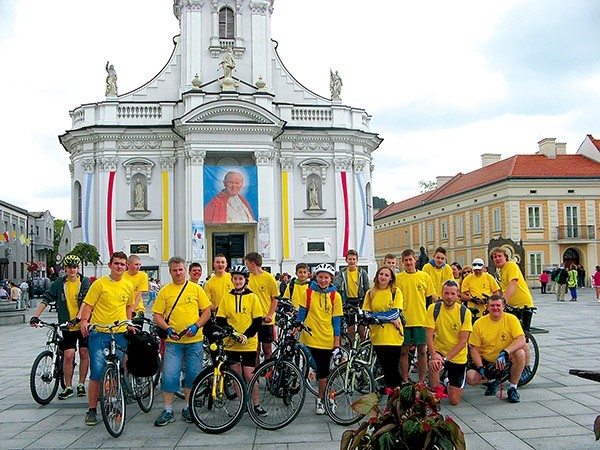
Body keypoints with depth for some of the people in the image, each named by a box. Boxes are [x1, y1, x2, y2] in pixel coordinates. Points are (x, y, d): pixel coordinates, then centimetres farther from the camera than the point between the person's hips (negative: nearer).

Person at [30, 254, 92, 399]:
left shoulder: (85, 282, -4)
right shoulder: (59, 283, 3)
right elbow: (46, 299, 2)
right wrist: (35, 316, -9)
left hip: (83, 324, -1)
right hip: (67, 326, 1)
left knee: (84, 354, 4)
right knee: (68, 355, -4)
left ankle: (81, 385, 18)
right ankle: (68, 387, 8)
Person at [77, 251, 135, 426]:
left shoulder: (128, 286, 9)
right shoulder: (100, 283, -3)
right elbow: (88, 304, -4)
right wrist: (84, 320, -19)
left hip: (120, 334, 4)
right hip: (99, 333, -4)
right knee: (97, 373, -6)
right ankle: (92, 410, 5)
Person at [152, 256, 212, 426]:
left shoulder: (196, 288, 3)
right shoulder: (165, 291, 3)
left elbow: (207, 311, 4)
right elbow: (157, 316, 4)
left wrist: (196, 326, -11)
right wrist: (168, 329, -13)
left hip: (194, 340, 0)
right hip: (173, 341, 0)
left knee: (193, 375, 6)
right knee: (169, 376, -3)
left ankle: (188, 408, 21)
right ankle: (168, 411, 9)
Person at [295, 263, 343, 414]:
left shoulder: (335, 296, 0)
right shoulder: (308, 292, -1)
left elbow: (337, 320, 1)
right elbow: (301, 314, 6)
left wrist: (337, 342, -1)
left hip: (327, 340, 1)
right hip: (310, 337, 0)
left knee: (323, 372, 7)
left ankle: (321, 400, 23)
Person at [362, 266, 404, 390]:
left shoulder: (396, 292, 1)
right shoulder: (370, 293, 8)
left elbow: (396, 313, -9)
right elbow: (366, 313, 1)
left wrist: (374, 316, -16)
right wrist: (389, 318, -13)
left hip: (393, 335, -2)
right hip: (378, 335, 2)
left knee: (394, 369, 0)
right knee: (385, 369, 9)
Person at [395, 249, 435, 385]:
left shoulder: (424, 276, 3)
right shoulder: (398, 278, 2)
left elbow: (430, 298, 8)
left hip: (421, 320, 0)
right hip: (403, 321, 0)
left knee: (422, 351, 5)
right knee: (404, 351, 5)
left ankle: (422, 381, 16)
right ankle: (405, 381, 17)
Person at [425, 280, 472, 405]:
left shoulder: (465, 312, -12)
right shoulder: (433, 308, -10)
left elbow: (463, 341, -14)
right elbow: (429, 335, -12)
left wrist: (446, 358, -23)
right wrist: (434, 355, -29)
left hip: (458, 357, 0)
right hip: (439, 351, 0)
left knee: (454, 401, 1)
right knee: (433, 365, -37)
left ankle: (449, 382, 37)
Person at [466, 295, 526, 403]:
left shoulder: (511, 319, -10)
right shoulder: (479, 323, -8)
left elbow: (521, 341, -23)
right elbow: (474, 350, -5)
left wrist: (505, 352, -38)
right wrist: (481, 368, -19)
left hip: (506, 361, -1)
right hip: (486, 361, 1)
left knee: (520, 353, -32)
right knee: (470, 377, -24)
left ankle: (513, 388, -10)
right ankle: (492, 381, 14)